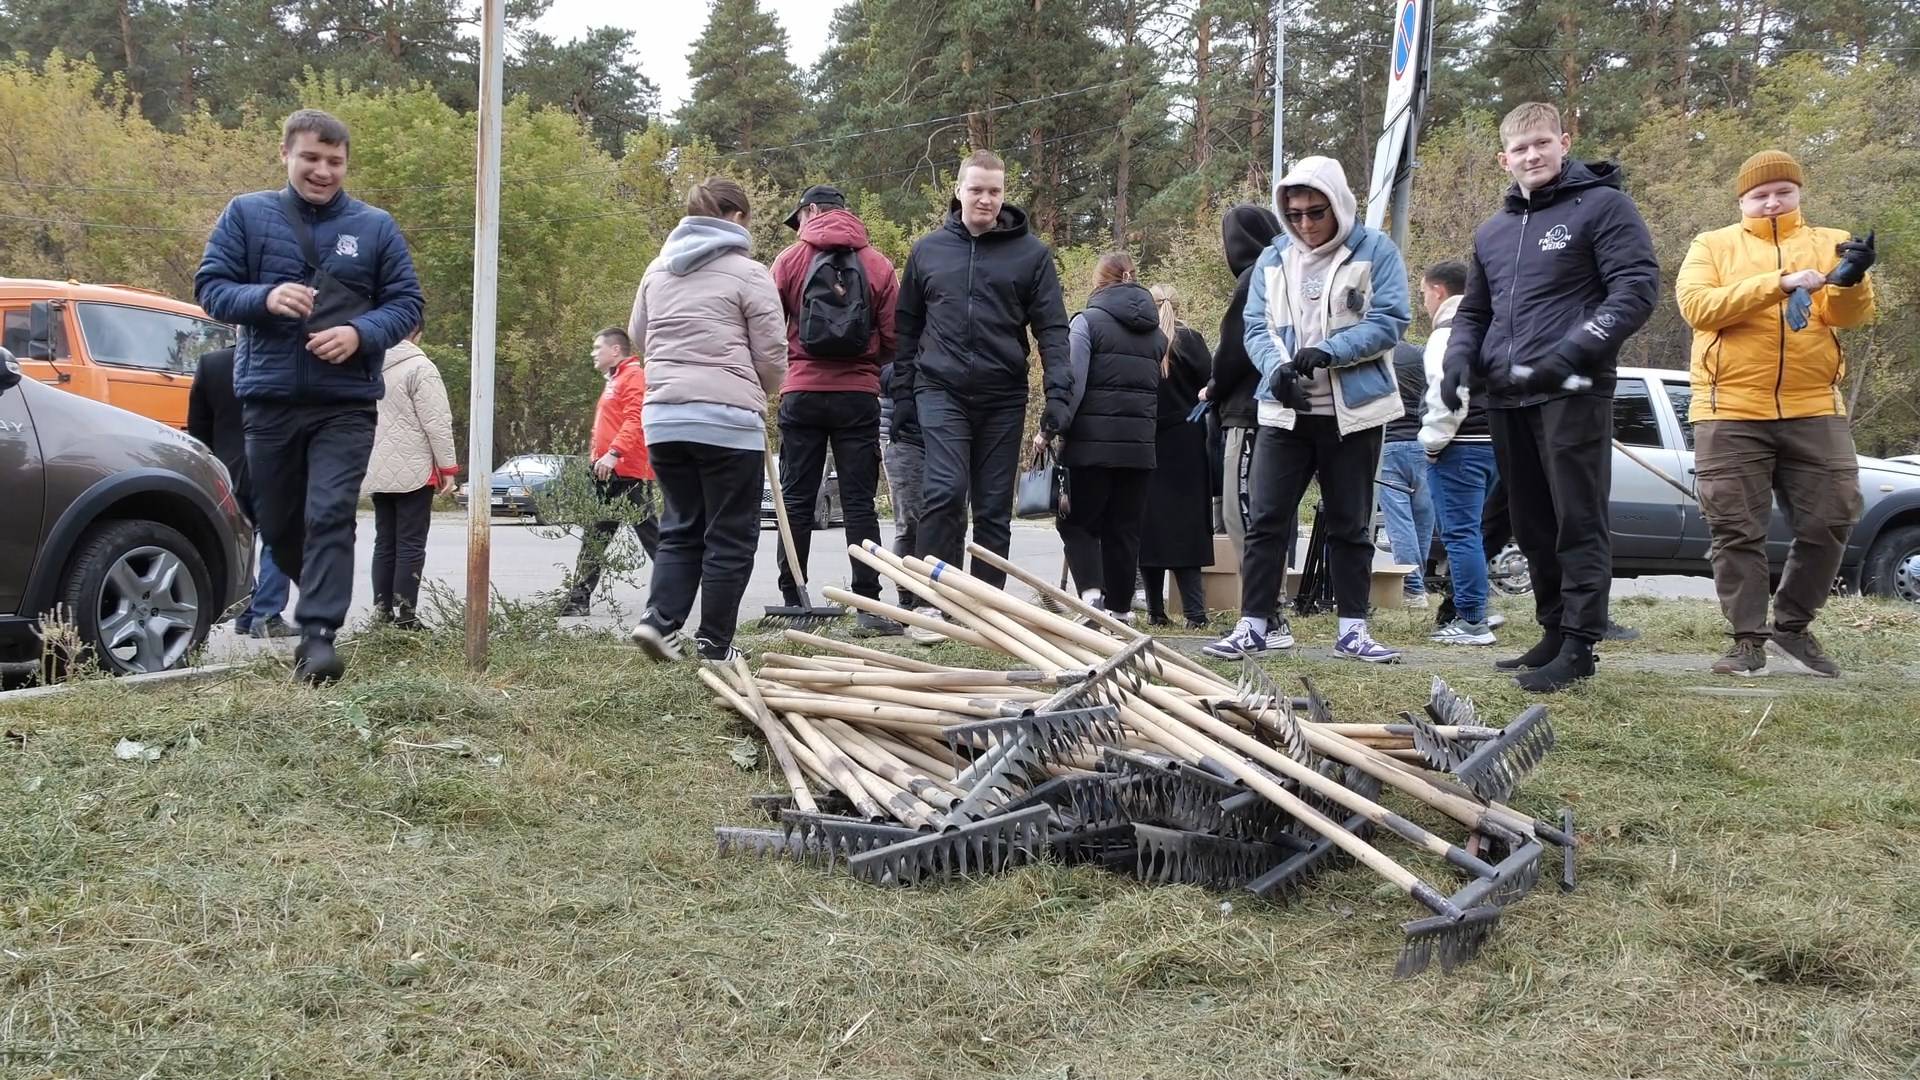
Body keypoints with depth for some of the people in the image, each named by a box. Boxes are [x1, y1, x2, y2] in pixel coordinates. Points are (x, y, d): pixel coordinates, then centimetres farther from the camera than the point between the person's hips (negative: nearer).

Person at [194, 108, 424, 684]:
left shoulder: (376, 226, 4)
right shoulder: (246, 214, 4)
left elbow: (407, 304, 5)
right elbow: (210, 286, 2)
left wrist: (361, 334, -15)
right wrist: (264, 297, -18)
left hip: (346, 403, -2)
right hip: (268, 398, 2)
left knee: (330, 517, -13)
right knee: (278, 523, 12)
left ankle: (319, 632, -13)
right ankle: (322, 596, 36)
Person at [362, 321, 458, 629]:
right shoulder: (419, 367, -11)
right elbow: (436, 423, -13)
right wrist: (448, 468, -8)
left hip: (377, 473, 6)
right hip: (413, 472, -6)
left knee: (385, 543, 12)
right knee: (411, 545, -4)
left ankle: (382, 610, 10)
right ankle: (405, 615, -6)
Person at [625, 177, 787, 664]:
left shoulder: (658, 270, 12)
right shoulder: (748, 274, -4)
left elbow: (639, 336, 22)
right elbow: (772, 354, -3)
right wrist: (755, 393, 17)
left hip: (662, 417, 5)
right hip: (728, 419, -5)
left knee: (682, 527, 17)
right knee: (730, 537, 5)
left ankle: (660, 619, 0)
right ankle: (715, 644, 6)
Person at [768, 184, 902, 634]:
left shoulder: (790, 259, 2)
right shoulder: (878, 264, 5)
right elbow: (892, 338, 3)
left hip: (801, 394, 0)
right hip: (859, 395, 1)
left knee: (797, 499, 6)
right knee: (859, 500, 1)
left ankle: (792, 601, 7)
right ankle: (869, 604, -3)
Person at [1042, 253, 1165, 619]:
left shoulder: (1088, 321, -4)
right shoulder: (1155, 331, 15)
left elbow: (1072, 383, -12)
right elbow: (1159, 387, 15)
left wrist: (1049, 428, -10)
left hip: (1092, 441, -5)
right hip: (1139, 444, 5)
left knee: (1077, 521, 4)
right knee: (1125, 528, 10)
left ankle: (1091, 593, -14)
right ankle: (1120, 608, 13)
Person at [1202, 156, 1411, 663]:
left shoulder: (1375, 251, -1)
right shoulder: (1273, 258, 9)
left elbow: (1389, 321, -9)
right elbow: (1256, 327, 5)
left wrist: (1329, 351, -21)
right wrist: (1277, 366, -17)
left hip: (1353, 411, -2)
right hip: (1285, 410, 3)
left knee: (1349, 525, 6)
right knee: (1266, 520, -2)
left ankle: (1352, 630, 13)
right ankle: (1255, 625, 3)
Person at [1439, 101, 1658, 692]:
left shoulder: (1602, 206, 1)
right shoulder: (1491, 232, 21)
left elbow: (1638, 288, -9)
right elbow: (1473, 311, 30)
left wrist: (1573, 353, -20)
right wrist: (1460, 359, 7)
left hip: (1573, 394, -7)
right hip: (1506, 399, 7)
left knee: (1579, 522, -8)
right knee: (1533, 526, 10)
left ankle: (1579, 646, -8)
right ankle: (1554, 633, 19)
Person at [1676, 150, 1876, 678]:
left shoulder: (1830, 243, 11)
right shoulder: (1713, 246, 8)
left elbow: (1851, 314, -3)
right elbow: (1697, 305, -10)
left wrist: (1851, 281, -27)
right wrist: (1778, 284, -20)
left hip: (1813, 410, 2)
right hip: (1732, 413, -2)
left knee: (1829, 522, 2)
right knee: (1738, 531, -1)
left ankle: (1793, 627, 18)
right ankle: (1749, 640, 6)